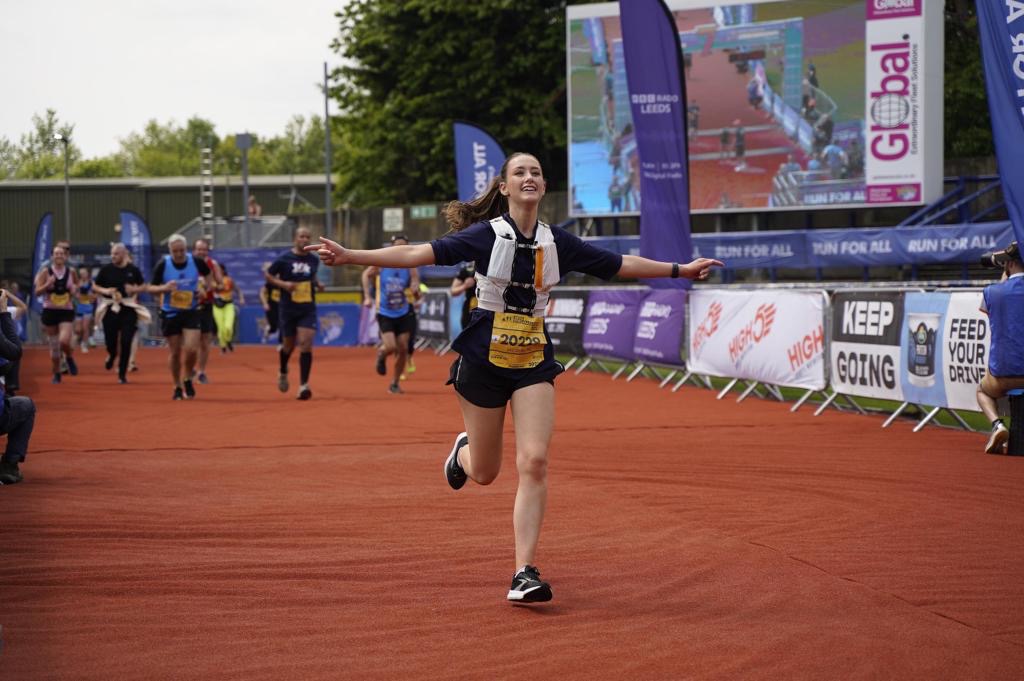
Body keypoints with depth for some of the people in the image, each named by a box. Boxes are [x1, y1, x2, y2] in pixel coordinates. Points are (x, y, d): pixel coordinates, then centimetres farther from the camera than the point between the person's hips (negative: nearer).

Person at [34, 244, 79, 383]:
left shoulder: (71, 271, 1)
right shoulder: (46, 271, -4)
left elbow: (76, 287, 17)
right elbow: (37, 292, -5)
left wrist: (75, 290, -6)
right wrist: (48, 284, -22)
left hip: (67, 311, 0)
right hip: (50, 311, 0)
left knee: (64, 341, -20)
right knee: (54, 345, 7)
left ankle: (70, 358, 13)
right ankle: (56, 374, 23)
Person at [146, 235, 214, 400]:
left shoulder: (196, 262, -6)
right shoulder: (162, 265, -10)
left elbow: (208, 273, 16)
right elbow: (150, 288, -4)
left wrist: (207, 286, 0)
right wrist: (164, 288, -23)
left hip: (191, 311, 0)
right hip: (170, 313, 0)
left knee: (191, 348, -13)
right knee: (175, 352, 4)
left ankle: (187, 380, 13)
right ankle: (177, 387, 22)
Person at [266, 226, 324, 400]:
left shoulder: (314, 260, 4)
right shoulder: (284, 259, -6)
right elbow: (269, 275, 2)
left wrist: (318, 285, 2)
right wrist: (283, 284, -14)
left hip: (308, 309, 1)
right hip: (288, 309, -1)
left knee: (306, 344, -14)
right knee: (289, 345, 11)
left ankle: (304, 386, -12)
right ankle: (283, 373, 43)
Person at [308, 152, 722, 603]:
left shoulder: (556, 242, 2)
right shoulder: (487, 235, -9)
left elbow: (620, 264, 13)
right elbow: (417, 254, -17)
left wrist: (681, 270, 16)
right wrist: (349, 256, -26)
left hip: (534, 362, 2)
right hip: (484, 359, -2)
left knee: (534, 463, -15)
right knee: (484, 473, 9)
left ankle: (525, 573, -10)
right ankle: (464, 451, 48)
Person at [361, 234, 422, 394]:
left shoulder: (410, 267, -9)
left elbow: (417, 296, -10)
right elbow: (366, 274, 5)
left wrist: (416, 291, -33)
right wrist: (367, 296, -4)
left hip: (403, 314, 2)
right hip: (385, 313, -2)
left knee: (403, 349, 0)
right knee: (390, 347, -16)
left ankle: (395, 384, 19)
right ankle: (381, 355, 22)